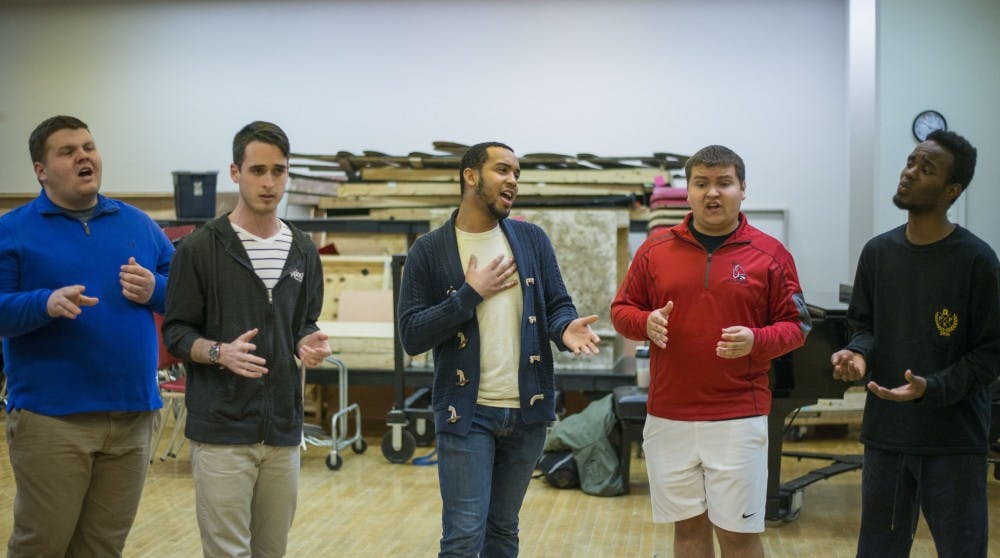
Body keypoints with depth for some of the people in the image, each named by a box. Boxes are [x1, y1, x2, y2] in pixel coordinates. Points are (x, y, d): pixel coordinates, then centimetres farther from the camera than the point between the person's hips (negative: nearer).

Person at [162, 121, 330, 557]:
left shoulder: (303, 252, 10)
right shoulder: (200, 247, -4)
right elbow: (175, 332, -2)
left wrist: (309, 345, -7)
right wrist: (220, 352, -22)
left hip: (283, 429, 5)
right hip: (221, 430, -4)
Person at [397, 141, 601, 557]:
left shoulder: (532, 239, 6)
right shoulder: (428, 251, -3)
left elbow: (557, 304, 6)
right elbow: (411, 336, -8)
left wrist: (566, 328, -17)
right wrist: (471, 294, -15)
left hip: (527, 411, 3)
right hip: (466, 414, -3)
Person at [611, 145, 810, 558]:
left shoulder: (770, 255, 0)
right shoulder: (655, 249, 4)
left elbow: (795, 324, 3)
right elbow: (621, 310, 11)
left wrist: (757, 340, -17)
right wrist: (646, 322, -11)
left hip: (739, 419, -2)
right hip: (668, 418, 2)